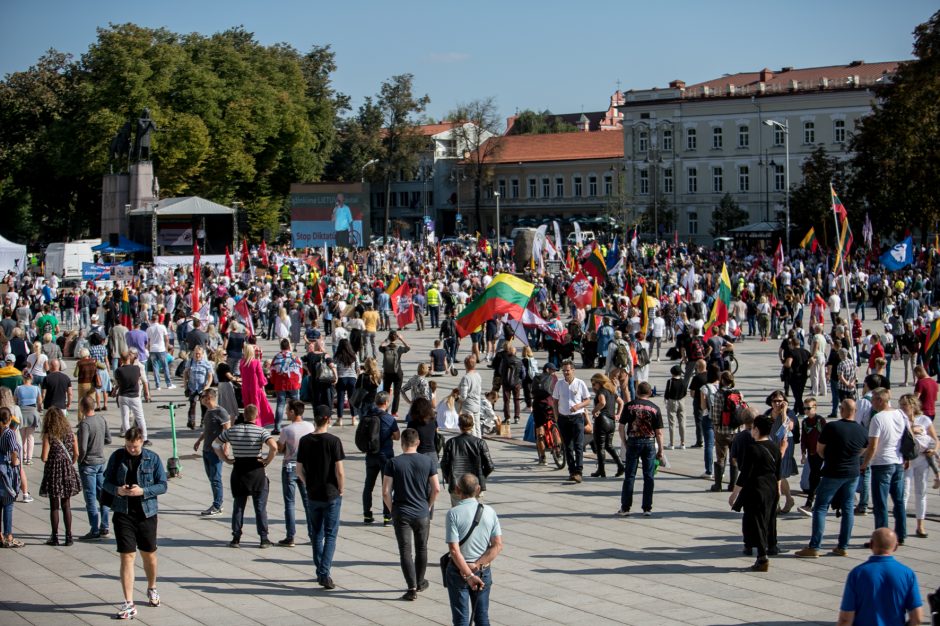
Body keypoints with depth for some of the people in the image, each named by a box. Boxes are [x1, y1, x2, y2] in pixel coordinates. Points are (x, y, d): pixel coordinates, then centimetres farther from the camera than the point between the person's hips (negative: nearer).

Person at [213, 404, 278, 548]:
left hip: (238, 470, 2)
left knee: (238, 506, 12)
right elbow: (274, 446, -25)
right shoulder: (261, 431, -10)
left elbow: (215, 444, 9)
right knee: (260, 507, 6)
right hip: (256, 470, -2)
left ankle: (236, 538, 11)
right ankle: (264, 539, 6)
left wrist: (227, 460, 8)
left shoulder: (232, 430, 1)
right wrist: (268, 461, -10)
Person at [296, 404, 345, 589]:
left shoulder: (304, 441, -2)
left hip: (313, 495, 3)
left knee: (316, 534, 16)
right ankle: (325, 574, -8)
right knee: (330, 535, 2)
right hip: (332, 494, -3)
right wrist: (341, 490, 0)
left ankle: (320, 572, 22)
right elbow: (339, 471, -14)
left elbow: (299, 470, 2)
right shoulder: (333, 441, -13)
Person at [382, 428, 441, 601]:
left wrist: (392, 510, 3)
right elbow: (436, 488, -4)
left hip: (401, 514, -2)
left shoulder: (393, 463, -8)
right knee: (421, 548, 19)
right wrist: (429, 506, 10)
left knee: (405, 551, 2)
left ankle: (412, 588, -5)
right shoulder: (428, 462, -4)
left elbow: (386, 492, -11)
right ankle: (420, 582, 33)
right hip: (422, 513, 2)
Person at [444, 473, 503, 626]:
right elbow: (498, 546, -6)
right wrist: (477, 565, -10)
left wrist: (469, 575, -18)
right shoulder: (490, 512, -3)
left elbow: (454, 550, -20)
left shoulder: (453, 513, -15)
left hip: (459, 570, -3)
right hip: (484, 571, 3)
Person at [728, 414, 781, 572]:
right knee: (768, 521, 16)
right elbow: (778, 472, 13)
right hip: (771, 488, 8)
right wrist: (777, 490, 26)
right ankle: (764, 556, 23)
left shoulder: (752, 449, -17)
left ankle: (762, 558, -5)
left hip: (756, 489, -8)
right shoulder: (774, 448, 5)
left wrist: (734, 493, -10)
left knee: (755, 523, -1)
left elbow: (745, 474, -17)